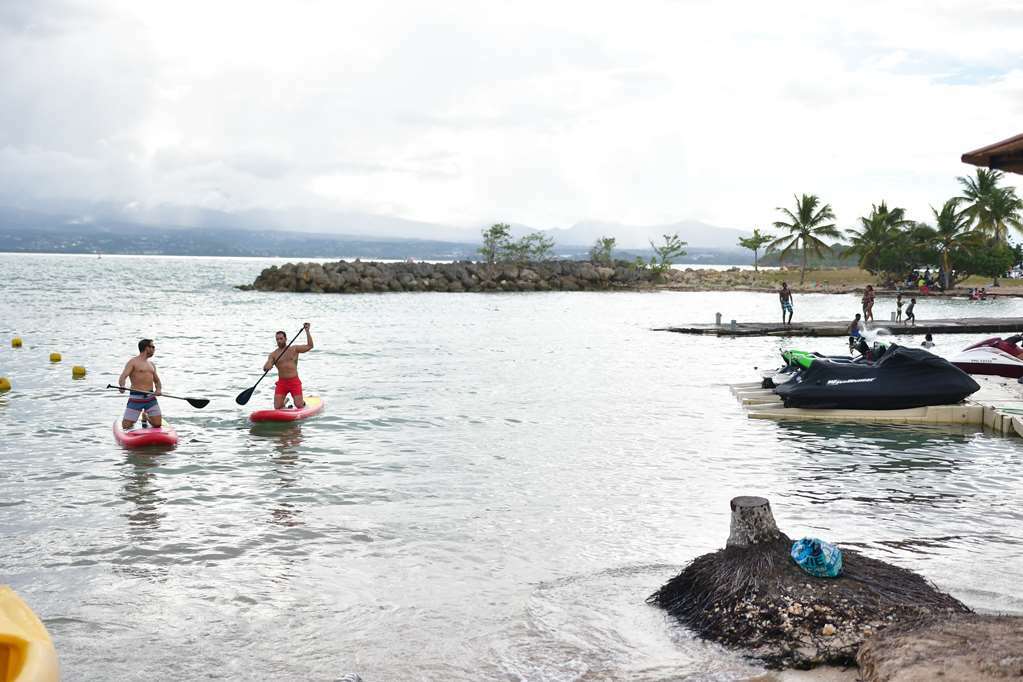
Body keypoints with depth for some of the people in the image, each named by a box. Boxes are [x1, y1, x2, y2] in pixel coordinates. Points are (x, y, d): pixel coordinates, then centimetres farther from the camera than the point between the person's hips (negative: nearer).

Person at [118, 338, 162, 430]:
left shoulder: (151, 364, 18)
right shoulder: (133, 362, -2)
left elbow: (157, 381, 24)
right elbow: (122, 377, -13)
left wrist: (159, 389, 1)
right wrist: (122, 386, -36)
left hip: (150, 398, 5)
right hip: (136, 398, -5)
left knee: (158, 425, -5)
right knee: (126, 426, -7)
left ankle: (146, 417, 26)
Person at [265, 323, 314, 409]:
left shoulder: (294, 349, 5)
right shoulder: (273, 354, 5)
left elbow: (310, 346, 2)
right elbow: (265, 367, -5)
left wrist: (307, 331, -4)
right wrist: (267, 367, -30)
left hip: (294, 382, -1)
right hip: (281, 382, 1)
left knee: (299, 406, -10)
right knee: (277, 407, -8)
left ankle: (302, 401, 27)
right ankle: (284, 402, 28)